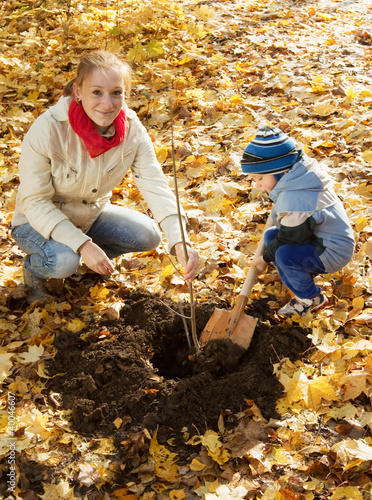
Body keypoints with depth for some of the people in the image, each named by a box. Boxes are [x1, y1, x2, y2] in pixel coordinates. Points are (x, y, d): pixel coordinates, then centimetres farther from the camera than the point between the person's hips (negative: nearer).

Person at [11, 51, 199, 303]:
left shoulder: (132, 129, -19)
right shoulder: (47, 129, -31)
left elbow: (156, 186, -25)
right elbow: (35, 202, -26)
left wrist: (180, 241, -41)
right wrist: (82, 244, -37)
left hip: (92, 215, 4)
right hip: (41, 222, -4)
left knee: (148, 235, -16)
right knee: (64, 261, -32)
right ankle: (33, 266, 4)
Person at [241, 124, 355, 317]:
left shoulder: (294, 201, -32)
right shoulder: (298, 179, -4)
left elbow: (288, 238, -19)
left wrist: (265, 259, -5)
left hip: (333, 253, -10)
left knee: (285, 255, -31)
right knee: (270, 235, 6)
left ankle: (312, 298, -7)